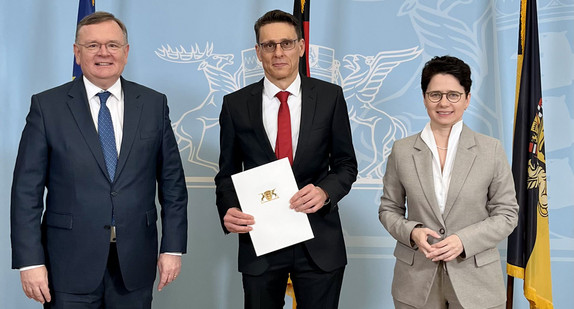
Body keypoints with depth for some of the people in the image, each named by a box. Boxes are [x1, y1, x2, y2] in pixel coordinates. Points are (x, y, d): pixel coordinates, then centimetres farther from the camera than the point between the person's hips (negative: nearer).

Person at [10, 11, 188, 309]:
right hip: (70, 266, -2)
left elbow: (172, 182, 7)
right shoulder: (46, 106, -1)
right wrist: (30, 261, -8)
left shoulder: (154, 104, 5)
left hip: (134, 265, 2)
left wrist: (172, 247, 2)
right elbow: (27, 190, -3)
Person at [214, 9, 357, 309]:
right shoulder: (235, 104, 1)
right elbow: (227, 172, 6)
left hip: (319, 242, 0)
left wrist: (325, 191, -16)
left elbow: (346, 163, 4)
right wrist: (229, 211, -13)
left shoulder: (330, 97, 0)